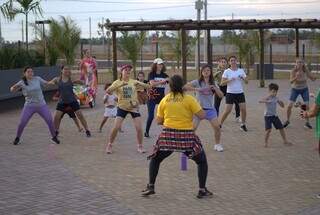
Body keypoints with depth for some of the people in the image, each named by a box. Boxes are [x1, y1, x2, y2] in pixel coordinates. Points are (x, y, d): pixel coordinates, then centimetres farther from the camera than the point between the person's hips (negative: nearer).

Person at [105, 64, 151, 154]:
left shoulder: (133, 82, 0)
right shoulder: (117, 82, -5)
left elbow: (148, 86, -5)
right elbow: (108, 91, -20)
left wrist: (139, 84, -25)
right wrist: (120, 85, -30)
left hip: (134, 107, 1)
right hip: (122, 107, -1)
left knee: (139, 128, -5)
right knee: (116, 128, -8)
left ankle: (140, 146, 14)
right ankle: (109, 145, 12)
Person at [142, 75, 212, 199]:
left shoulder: (164, 100, 6)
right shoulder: (189, 99, -4)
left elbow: (159, 121, 9)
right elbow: (202, 115, -7)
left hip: (168, 135, 2)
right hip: (187, 136, -2)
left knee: (155, 159, 24)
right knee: (202, 161, 16)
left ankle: (150, 187, 18)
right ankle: (202, 190, 10)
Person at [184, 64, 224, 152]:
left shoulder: (213, 83, 9)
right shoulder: (197, 82, -2)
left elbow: (221, 95, 3)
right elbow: (186, 86, -15)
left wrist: (215, 88, -14)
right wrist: (196, 89, -27)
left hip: (210, 109, 3)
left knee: (217, 126, -9)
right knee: (193, 127, -12)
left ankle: (217, 144, 11)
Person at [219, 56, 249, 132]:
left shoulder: (241, 70, 6)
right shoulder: (227, 71, -3)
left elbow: (246, 82, 7)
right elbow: (222, 83, -8)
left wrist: (243, 78, -13)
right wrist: (229, 80, -22)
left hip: (240, 93, 3)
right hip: (230, 93, -3)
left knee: (243, 109, -4)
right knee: (227, 110, -7)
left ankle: (243, 125, 14)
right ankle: (219, 125, 6)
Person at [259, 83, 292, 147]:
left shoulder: (276, 98, 5)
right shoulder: (268, 98, -12)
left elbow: (282, 106, 11)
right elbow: (260, 101, -30)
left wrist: (281, 102, -11)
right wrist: (266, 101, -48)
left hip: (275, 116, 6)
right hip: (268, 116, -6)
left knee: (281, 128, 10)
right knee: (268, 129, -18)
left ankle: (285, 141, 25)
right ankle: (266, 142, -2)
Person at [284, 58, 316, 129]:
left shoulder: (306, 70, -18)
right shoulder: (293, 71, -24)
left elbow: (312, 78, -13)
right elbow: (291, 81, -33)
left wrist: (315, 77, -37)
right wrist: (296, 77, -53)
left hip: (304, 89, 1)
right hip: (295, 89, -1)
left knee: (307, 106, -7)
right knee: (290, 106, -9)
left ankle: (307, 123, 10)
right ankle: (287, 121, 13)